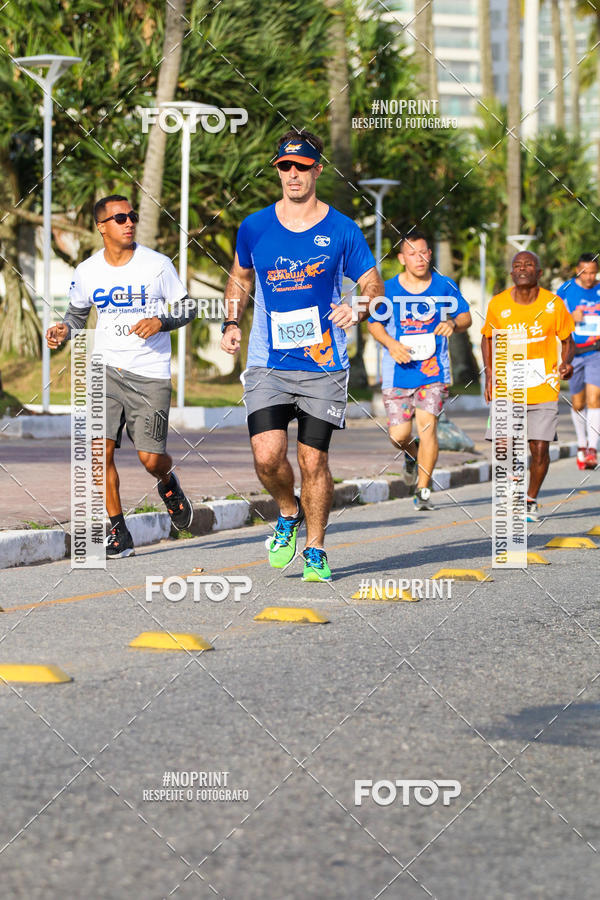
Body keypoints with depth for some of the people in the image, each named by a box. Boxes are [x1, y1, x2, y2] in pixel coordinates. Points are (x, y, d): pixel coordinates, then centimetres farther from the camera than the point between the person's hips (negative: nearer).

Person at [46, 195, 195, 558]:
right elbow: (78, 312, 19)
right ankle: (118, 532, -1)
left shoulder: (158, 265, -4)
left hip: (151, 374, -2)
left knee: (151, 458, -5)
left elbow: (188, 309, 4)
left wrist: (160, 322, -16)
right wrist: (65, 330, -2)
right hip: (107, 368, 2)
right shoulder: (87, 272, 3)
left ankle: (168, 481, 34)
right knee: (101, 447, -14)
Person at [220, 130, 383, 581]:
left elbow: (374, 287, 4)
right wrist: (232, 323, 8)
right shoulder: (254, 227, 5)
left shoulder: (342, 230, 0)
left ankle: (316, 550, 18)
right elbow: (240, 277, 23)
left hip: (323, 364, -1)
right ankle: (288, 513, 17)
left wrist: (358, 309, -18)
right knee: (267, 455, -14)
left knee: (314, 463, 0)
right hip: (268, 363, 1)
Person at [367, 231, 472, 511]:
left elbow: (465, 317, 9)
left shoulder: (444, 286, -1)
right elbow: (374, 323, 8)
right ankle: (412, 454, 38)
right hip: (398, 371, 1)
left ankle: (423, 491, -6)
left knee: (427, 425, -15)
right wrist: (391, 344, -11)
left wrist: (453, 323, -15)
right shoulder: (389, 289, -2)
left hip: (433, 370, -1)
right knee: (399, 435, -1)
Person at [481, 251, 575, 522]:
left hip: (543, 389, -1)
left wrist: (566, 362, -12)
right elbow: (487, 337, 15)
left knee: (540, 449, -4)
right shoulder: (498, 304, -1)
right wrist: (489, 374, 5)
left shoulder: (553, 304, -4)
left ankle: (531, 500, 19)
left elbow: (567, 339, 8)